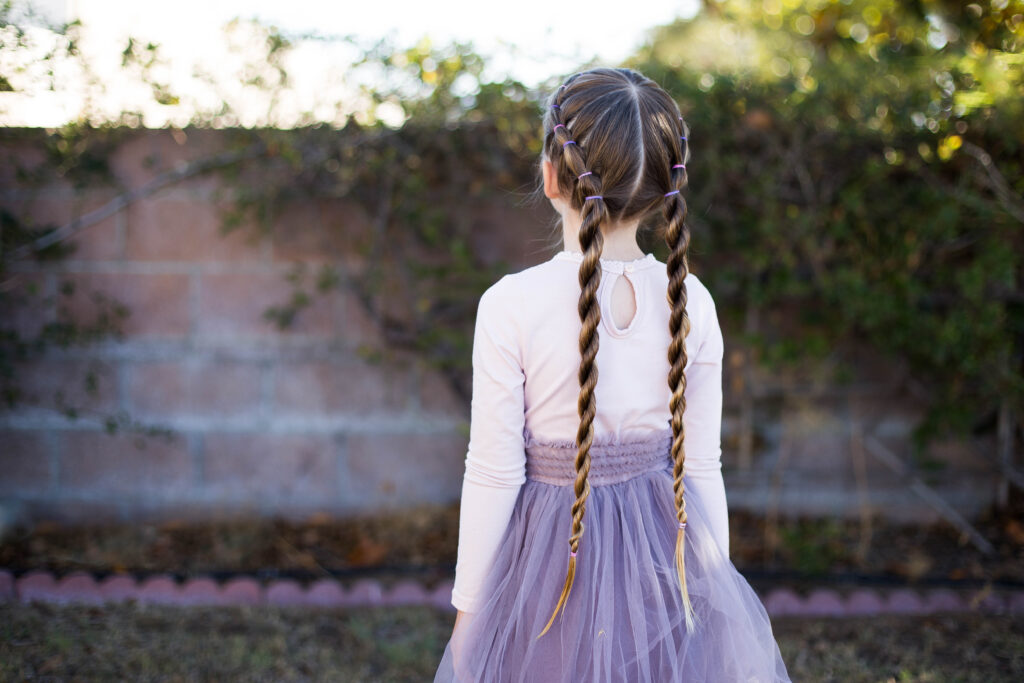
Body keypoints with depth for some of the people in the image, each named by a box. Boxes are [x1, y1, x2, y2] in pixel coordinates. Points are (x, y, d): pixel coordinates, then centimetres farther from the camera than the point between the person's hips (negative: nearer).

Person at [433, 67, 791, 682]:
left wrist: (468, 604, 0)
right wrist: (716, 588, 12)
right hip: (665, 554, 3)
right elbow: (702, 465, -2)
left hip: (552, 559, -2)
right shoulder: (690, 303, -9)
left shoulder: (510, 307, -18)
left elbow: (494, 474, -13)